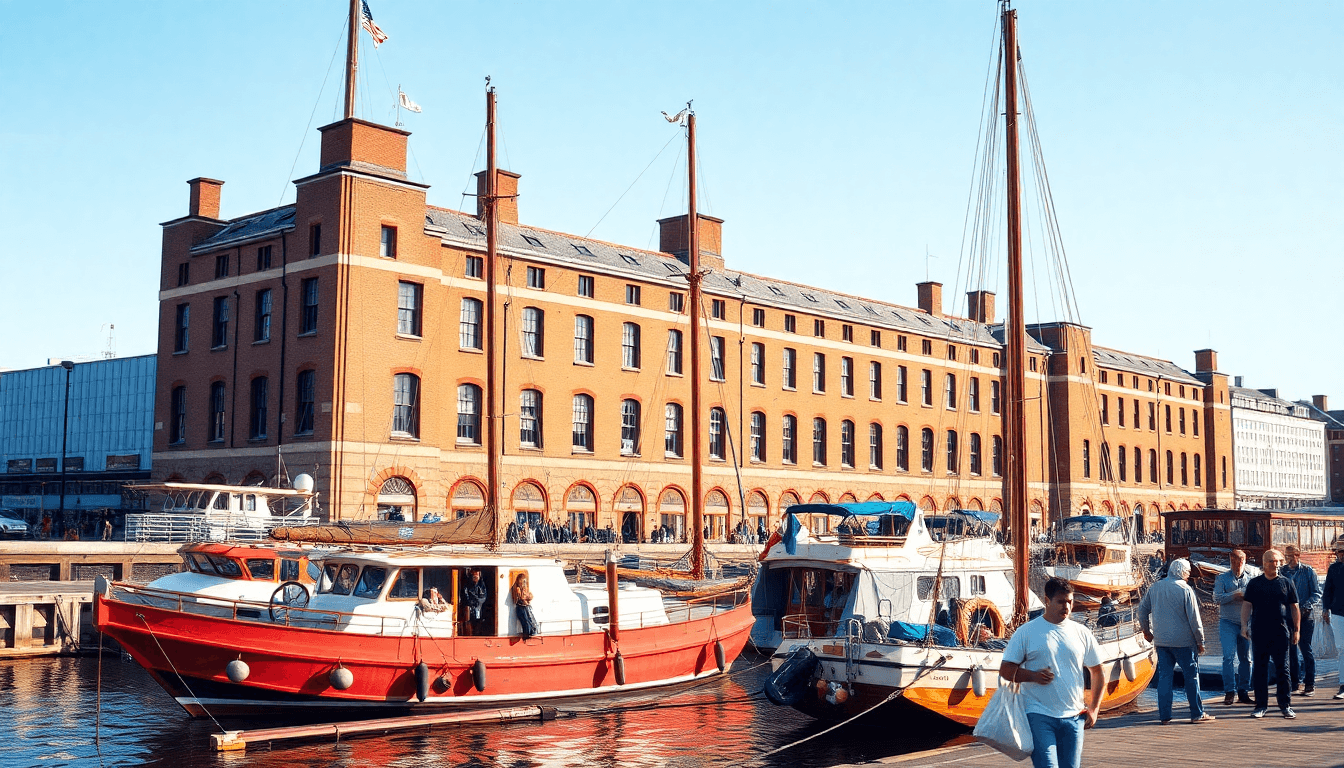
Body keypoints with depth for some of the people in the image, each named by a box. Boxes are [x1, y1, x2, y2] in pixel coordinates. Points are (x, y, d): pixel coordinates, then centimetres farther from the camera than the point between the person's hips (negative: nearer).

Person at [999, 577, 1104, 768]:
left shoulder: (1082, 633, 9)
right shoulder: (1026, 632, 0)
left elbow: (1097, 672, 18)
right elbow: (1006, 669, 2)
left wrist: (1093, 709, 9)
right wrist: (1033, 676, -15)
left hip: (1073, 717, 4)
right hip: (1038, 716, -3)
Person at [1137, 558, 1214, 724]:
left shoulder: (1154, 588, 7)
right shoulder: (1185, 589, -10)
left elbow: (1142, 610, 14)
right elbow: (1194, 619, -10)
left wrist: (1146, 630, 27)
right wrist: (1200, 641, -2)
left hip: (1161, 641, 5)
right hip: (1183, 641, -5)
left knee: (1164, 677, 7)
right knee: (1191, 676, 5)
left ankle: (1164, 715, 5)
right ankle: (1197, 714, 9)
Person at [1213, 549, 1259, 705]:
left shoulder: (1252, 574, 7)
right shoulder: (1222, 578, 2)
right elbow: (1217, 597, -7)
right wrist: (1235, 595, -17)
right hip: (1228, 622, -3)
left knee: (1245, 658, 7)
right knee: (1229, 656, -10)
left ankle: (1243, 692, 15)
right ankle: (1229, 692, -9)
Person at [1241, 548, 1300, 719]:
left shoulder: (1286, 583, 6)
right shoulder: (1254, 583, 8)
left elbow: (1294, 608, 9)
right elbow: (1247, 605, 8)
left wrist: (1296, 630, 5)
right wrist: (1244, 625, -2)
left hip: (1281, 632, -1)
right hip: (1259, 632, 1)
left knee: (1282, 669, 2)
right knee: (1259, 669, 3)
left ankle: (1284, 705, 12)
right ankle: (1261, 705, 10)